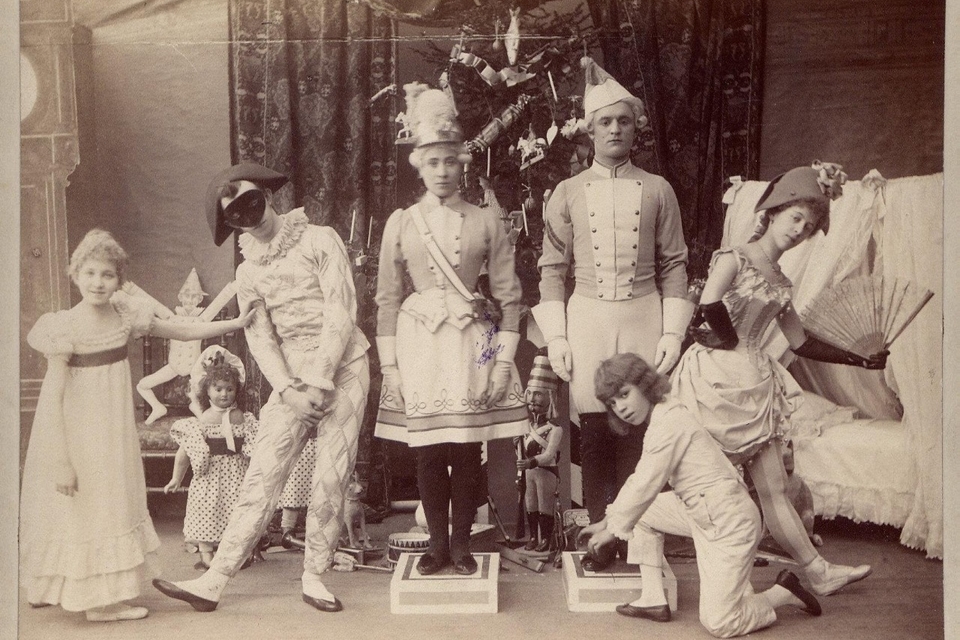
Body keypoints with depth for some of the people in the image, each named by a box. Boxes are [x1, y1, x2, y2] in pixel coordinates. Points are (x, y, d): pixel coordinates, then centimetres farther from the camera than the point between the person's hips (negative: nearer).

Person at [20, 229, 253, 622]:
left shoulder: (124, 314, -2)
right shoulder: (65, 328, -18)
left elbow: (185, 332, 8)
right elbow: (53, 400, -18)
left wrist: (237, 322, 3)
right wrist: (61, 462, -19)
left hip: (111, 433, 6)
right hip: (76, 436, -6)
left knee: (110, 504, 14)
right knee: (83, 511, 4)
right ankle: (99, 601, 16)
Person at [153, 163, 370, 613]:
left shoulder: (319, 241, -2)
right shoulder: (248, 272, 11)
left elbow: (341, 313, -8)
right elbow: (260, 338, 4)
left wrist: (320, 382, -13)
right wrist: (290, 390, -12)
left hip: (342, 367, -3)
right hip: (292, 377, 3)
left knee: (331, 478, -4)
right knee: (262, 476, -2)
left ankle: (314, 578, 10)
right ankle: (213, 582, -1)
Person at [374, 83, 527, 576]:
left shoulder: (486, 222, 5)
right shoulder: (401, 223, 6)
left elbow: (509, 297, 5)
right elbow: (387, 300, 6)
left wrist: (504, 359, -2)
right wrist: (389, 365, 1)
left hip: (471, 344, 0)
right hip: (419, 345, 1)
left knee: (466, 451, 1)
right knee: (427, 451, 2)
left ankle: (461, 544, 17)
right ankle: (437, 544, 18)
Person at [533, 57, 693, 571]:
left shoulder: (657, 190, 7)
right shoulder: (568, 193, 6)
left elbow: (674, 264, 7)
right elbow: (552, 270, 5)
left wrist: (673, 331, -1)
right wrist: (555, 338, -1)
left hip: (644, 320, 0)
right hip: (587, 320, 0)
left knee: (637, 432, -1)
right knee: (595, 432, 1)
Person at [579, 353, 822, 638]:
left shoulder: (669, 422, -21)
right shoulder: (661, 417, 9)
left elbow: (644, 488, -19)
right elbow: (638, 481, 18)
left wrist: (613, 530, -6)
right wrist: (607, 521, 19)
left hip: (729, 520, -10)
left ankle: (784, 593, 12)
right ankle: (654, 600, 13)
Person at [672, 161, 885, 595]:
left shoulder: (781, 283, 15)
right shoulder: (733, 259, -9)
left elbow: (801, 342, 19)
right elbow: (709, 304, -28)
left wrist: (861, 361, 18)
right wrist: (728, 339, -11)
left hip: (755, 385, 8)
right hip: (718, 378, -8)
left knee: (773, 487, 10)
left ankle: (817, 572, 13)